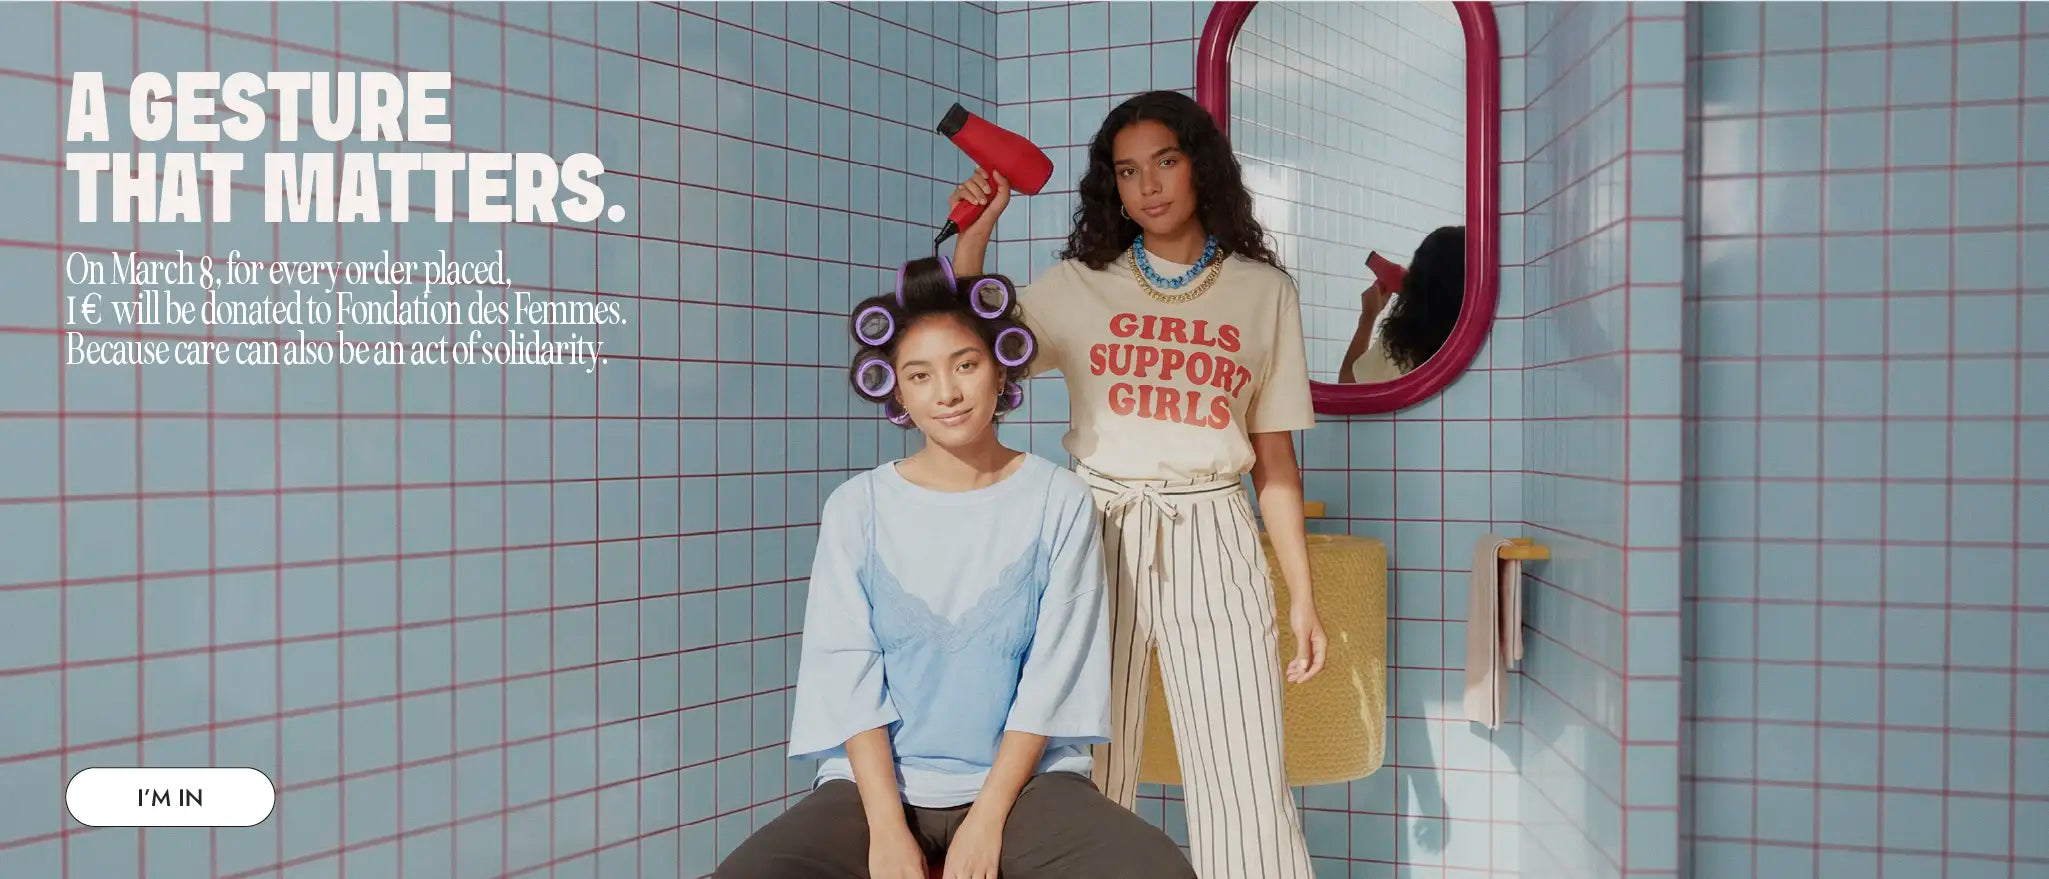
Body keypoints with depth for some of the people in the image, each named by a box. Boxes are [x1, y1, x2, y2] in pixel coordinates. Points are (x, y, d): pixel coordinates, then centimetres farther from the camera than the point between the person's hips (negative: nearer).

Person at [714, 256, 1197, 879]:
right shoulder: (856, 508, 1)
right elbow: (846, 676, -4)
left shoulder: (1059, 501, -1)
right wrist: (887, 829, -15)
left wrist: (987, 822, -13)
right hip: (879, 782, 1)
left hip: (1024, 780, 0)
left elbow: (1052, 677, -4)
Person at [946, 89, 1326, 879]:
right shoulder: (1076, 286, 9)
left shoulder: (1265, 292, 9)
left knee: (1246, 783, -5)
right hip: (1101, 534, 1)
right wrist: (974, 231, 1)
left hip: (1213, 538, 0)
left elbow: (1276, 459, 9)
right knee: (1087, 769, 4)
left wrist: (1302, 595, 6)